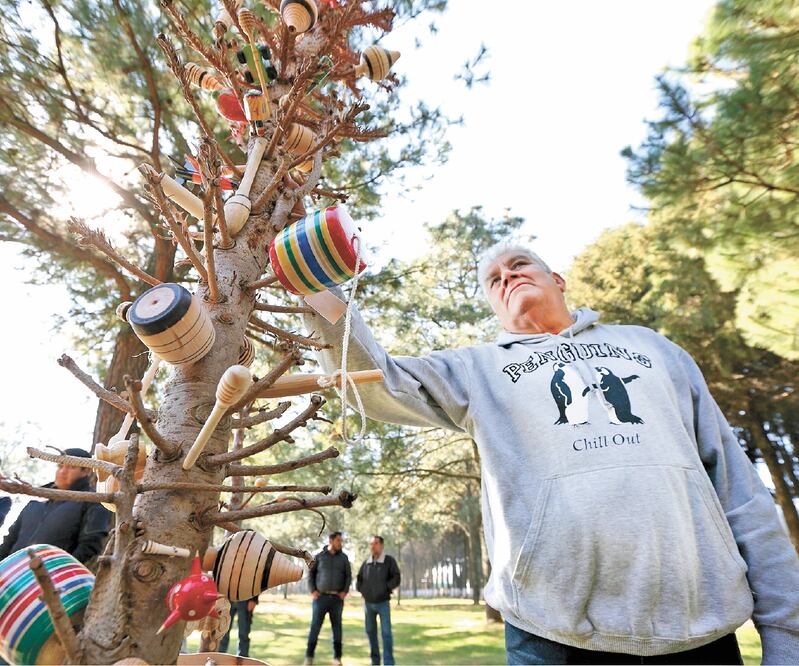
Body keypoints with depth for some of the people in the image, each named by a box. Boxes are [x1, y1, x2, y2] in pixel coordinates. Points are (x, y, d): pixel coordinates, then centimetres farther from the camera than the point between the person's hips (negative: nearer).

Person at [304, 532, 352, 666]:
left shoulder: (343, 557, 5)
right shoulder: (319, 556, 1)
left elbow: (348, 576, 7)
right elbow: (311, 573, 4)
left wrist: (345, 591, -4)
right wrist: (312, 590, -6)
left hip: (337, 598, 1)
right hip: (321, 597, -1)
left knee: (337, 627, 6)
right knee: (315, 626, -1)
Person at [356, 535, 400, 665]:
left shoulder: (389, 560, -12)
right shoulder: (366, 563, -1)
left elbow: (396, 579, -16)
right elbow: (359, 579, 12)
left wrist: (384, 588, -20)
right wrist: (361, 590, -3)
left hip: (383, 603, -4)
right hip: (368, 603, 4)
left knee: (386, 633, -8)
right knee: (371, 632, 10)